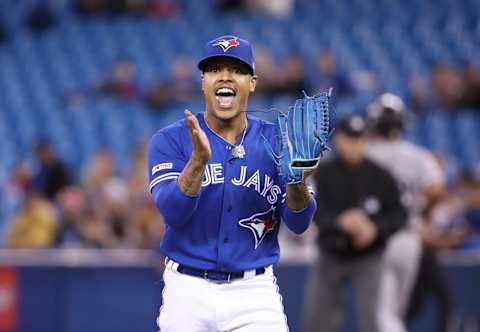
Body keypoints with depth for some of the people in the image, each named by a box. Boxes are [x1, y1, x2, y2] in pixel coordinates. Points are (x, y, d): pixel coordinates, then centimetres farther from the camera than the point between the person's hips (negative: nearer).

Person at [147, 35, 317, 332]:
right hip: (188, 290, 0)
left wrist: (297, 179, -25)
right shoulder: (170, 140, -1)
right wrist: (199, 160, -31)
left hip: (255, 293, 0)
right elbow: (173, 212, -16)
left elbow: (298, 223, -5)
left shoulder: (275, 141, 3)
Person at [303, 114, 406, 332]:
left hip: (368, 258, -1)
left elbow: (398, 215, -4)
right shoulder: (323, 174, -6)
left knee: (370, 314, -15)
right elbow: (316, 213, -18)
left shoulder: (379, 176, -5)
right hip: (331, 256, 1)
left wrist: (375, 228, -23)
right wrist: (340, 221, -38)